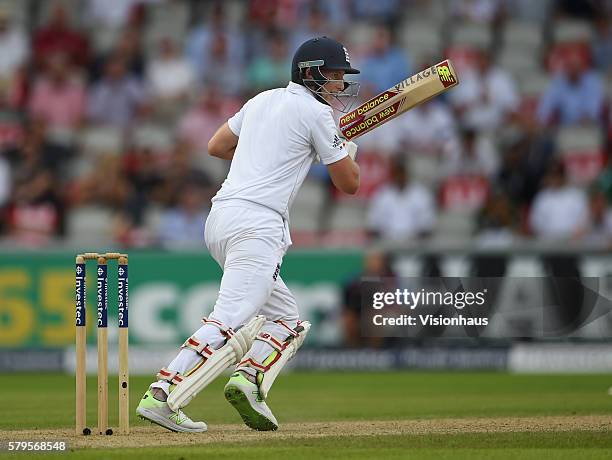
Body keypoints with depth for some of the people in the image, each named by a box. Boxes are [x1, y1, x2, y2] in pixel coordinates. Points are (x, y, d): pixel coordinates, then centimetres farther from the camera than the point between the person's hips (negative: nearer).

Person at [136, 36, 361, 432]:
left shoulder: (263, 100, 21)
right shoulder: (316, 114, -1)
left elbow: (217, 146, 32)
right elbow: (349, 183, 4)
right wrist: (347, 149, 25)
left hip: (220, 220, 9)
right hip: (258, 224, -9)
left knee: (286, 319, 16)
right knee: (230, 322, -18)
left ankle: (248, 379, -7)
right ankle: (162, 397, -28)